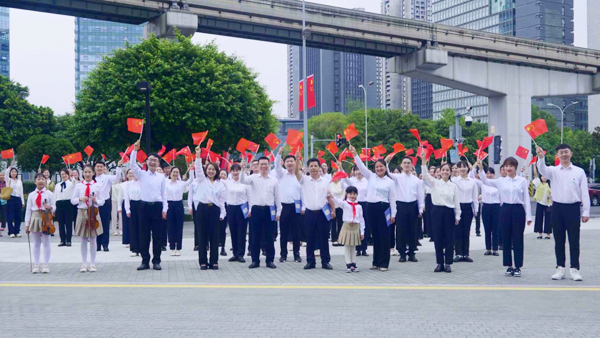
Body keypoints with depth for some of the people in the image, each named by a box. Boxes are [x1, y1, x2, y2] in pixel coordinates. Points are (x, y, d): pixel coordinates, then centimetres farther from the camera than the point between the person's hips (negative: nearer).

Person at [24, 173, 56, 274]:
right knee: (36, 243, 7)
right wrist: (27, 224, 3)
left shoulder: (49, 194, 2)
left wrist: (50, 208, -20)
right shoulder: (31, 195, 6)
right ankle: (36, 265, 12)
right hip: (35, 218, 2)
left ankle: (46, 265, 8)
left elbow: (54, 207, 5)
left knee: (46, 242, 2)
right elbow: (28, 210, 6)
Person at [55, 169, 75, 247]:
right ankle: (62, 240, 10)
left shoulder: (72, 183, 7)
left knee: (68, 222, -2)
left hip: (68, 203, -4)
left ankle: (68, 240, 2)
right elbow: (55, 196, 16)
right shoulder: (57, 185, 18)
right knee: (61, 223, 4)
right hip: (59, 204, 4)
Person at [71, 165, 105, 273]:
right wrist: (80, 199, -14)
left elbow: (102, 201, 3)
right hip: (82, 212, 1)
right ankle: (84, 264, 12)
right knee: (83, 239, 6)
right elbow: (72, 200, 5)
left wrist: (96, 201, -17)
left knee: (93, 239, 4)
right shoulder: (78, 186, 3)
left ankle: (92, 263, 12)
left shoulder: (97, 186, 1)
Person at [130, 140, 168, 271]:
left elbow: (164, 194, 6)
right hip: (144, 206, 0)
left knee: (157, 235, 2)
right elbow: (132, 164, -7)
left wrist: (164, 209, -1)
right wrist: (135, 150, -15)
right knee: (144, 235, 2)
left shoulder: (162, 177, 8)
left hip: (157, 206, 0)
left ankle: (156, 261, 9)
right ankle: (145, 261, 9)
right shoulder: (141, 174, 7)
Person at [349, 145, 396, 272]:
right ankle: (376, 262, 17)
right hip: (371, 207, 4)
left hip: (383, 208, -4)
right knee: (375, 235, 10)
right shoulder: (371, 176, 9)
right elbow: (361, 166, 1)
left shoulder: (389, 182, 0)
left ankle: (383, 263, 3)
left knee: (384, 235, -1)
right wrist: (355, 154, -11)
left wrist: (393, 214, -4)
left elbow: (392, 199, 0)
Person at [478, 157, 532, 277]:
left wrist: (528, 216, -2)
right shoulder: (501, 181, 7)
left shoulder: (522, 181, 1)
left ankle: (518, 267, 9)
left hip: (518, 210, -2)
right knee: (506, 239, 6)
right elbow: (485, 181, 2)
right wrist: (480, 168, -12)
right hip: (505, 210, 2)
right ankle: (509, 266, 15)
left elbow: (526, 199, 1)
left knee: (517, 239, 1)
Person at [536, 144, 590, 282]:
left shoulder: (579, 171, 4)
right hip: (558, 208, 1)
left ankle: (575, 269, 6)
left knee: (574, 241, 1)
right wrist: (541, 157, -37)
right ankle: (560, 268, 14)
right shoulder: (553, 171, 5)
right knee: (559, 240, 7)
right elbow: (542, 170, -17)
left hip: (573, 208, -1)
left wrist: (586, 212, -3)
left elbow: (584, 193, 3)